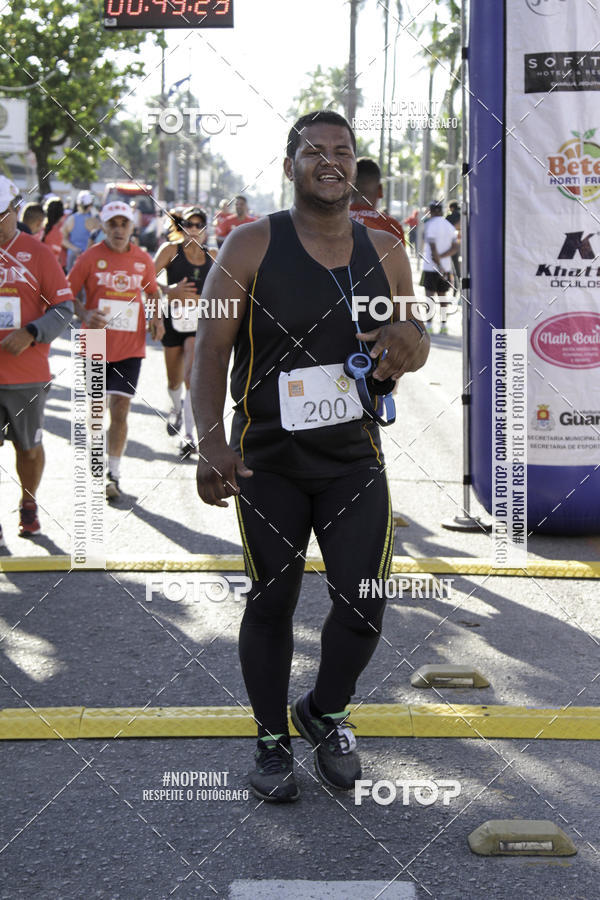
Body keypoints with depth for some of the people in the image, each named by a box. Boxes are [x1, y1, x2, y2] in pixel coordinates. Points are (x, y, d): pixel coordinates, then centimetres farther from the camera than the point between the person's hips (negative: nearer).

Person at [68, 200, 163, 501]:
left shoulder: (143, 260, 4)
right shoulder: (90, 257, -4)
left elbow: (153, 291, 20)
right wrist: (84, 314, -19)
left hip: (130, 348, 1)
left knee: (119, 410, -5)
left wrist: (156, 317, 2)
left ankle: (114, 474, 2)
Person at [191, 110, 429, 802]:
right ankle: (271, 739, 27)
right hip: (268, 463, -2)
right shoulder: (251, 248, -7)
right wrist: (211, 441, -23)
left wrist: (407, 347, -10)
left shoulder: (385, 253, 3)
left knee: (364, 605, -3)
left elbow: (415, 339, 16)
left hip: (355, 459, 2)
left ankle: (324, 712, 27)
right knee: (271, 603, 8)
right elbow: (210, 351, -8)